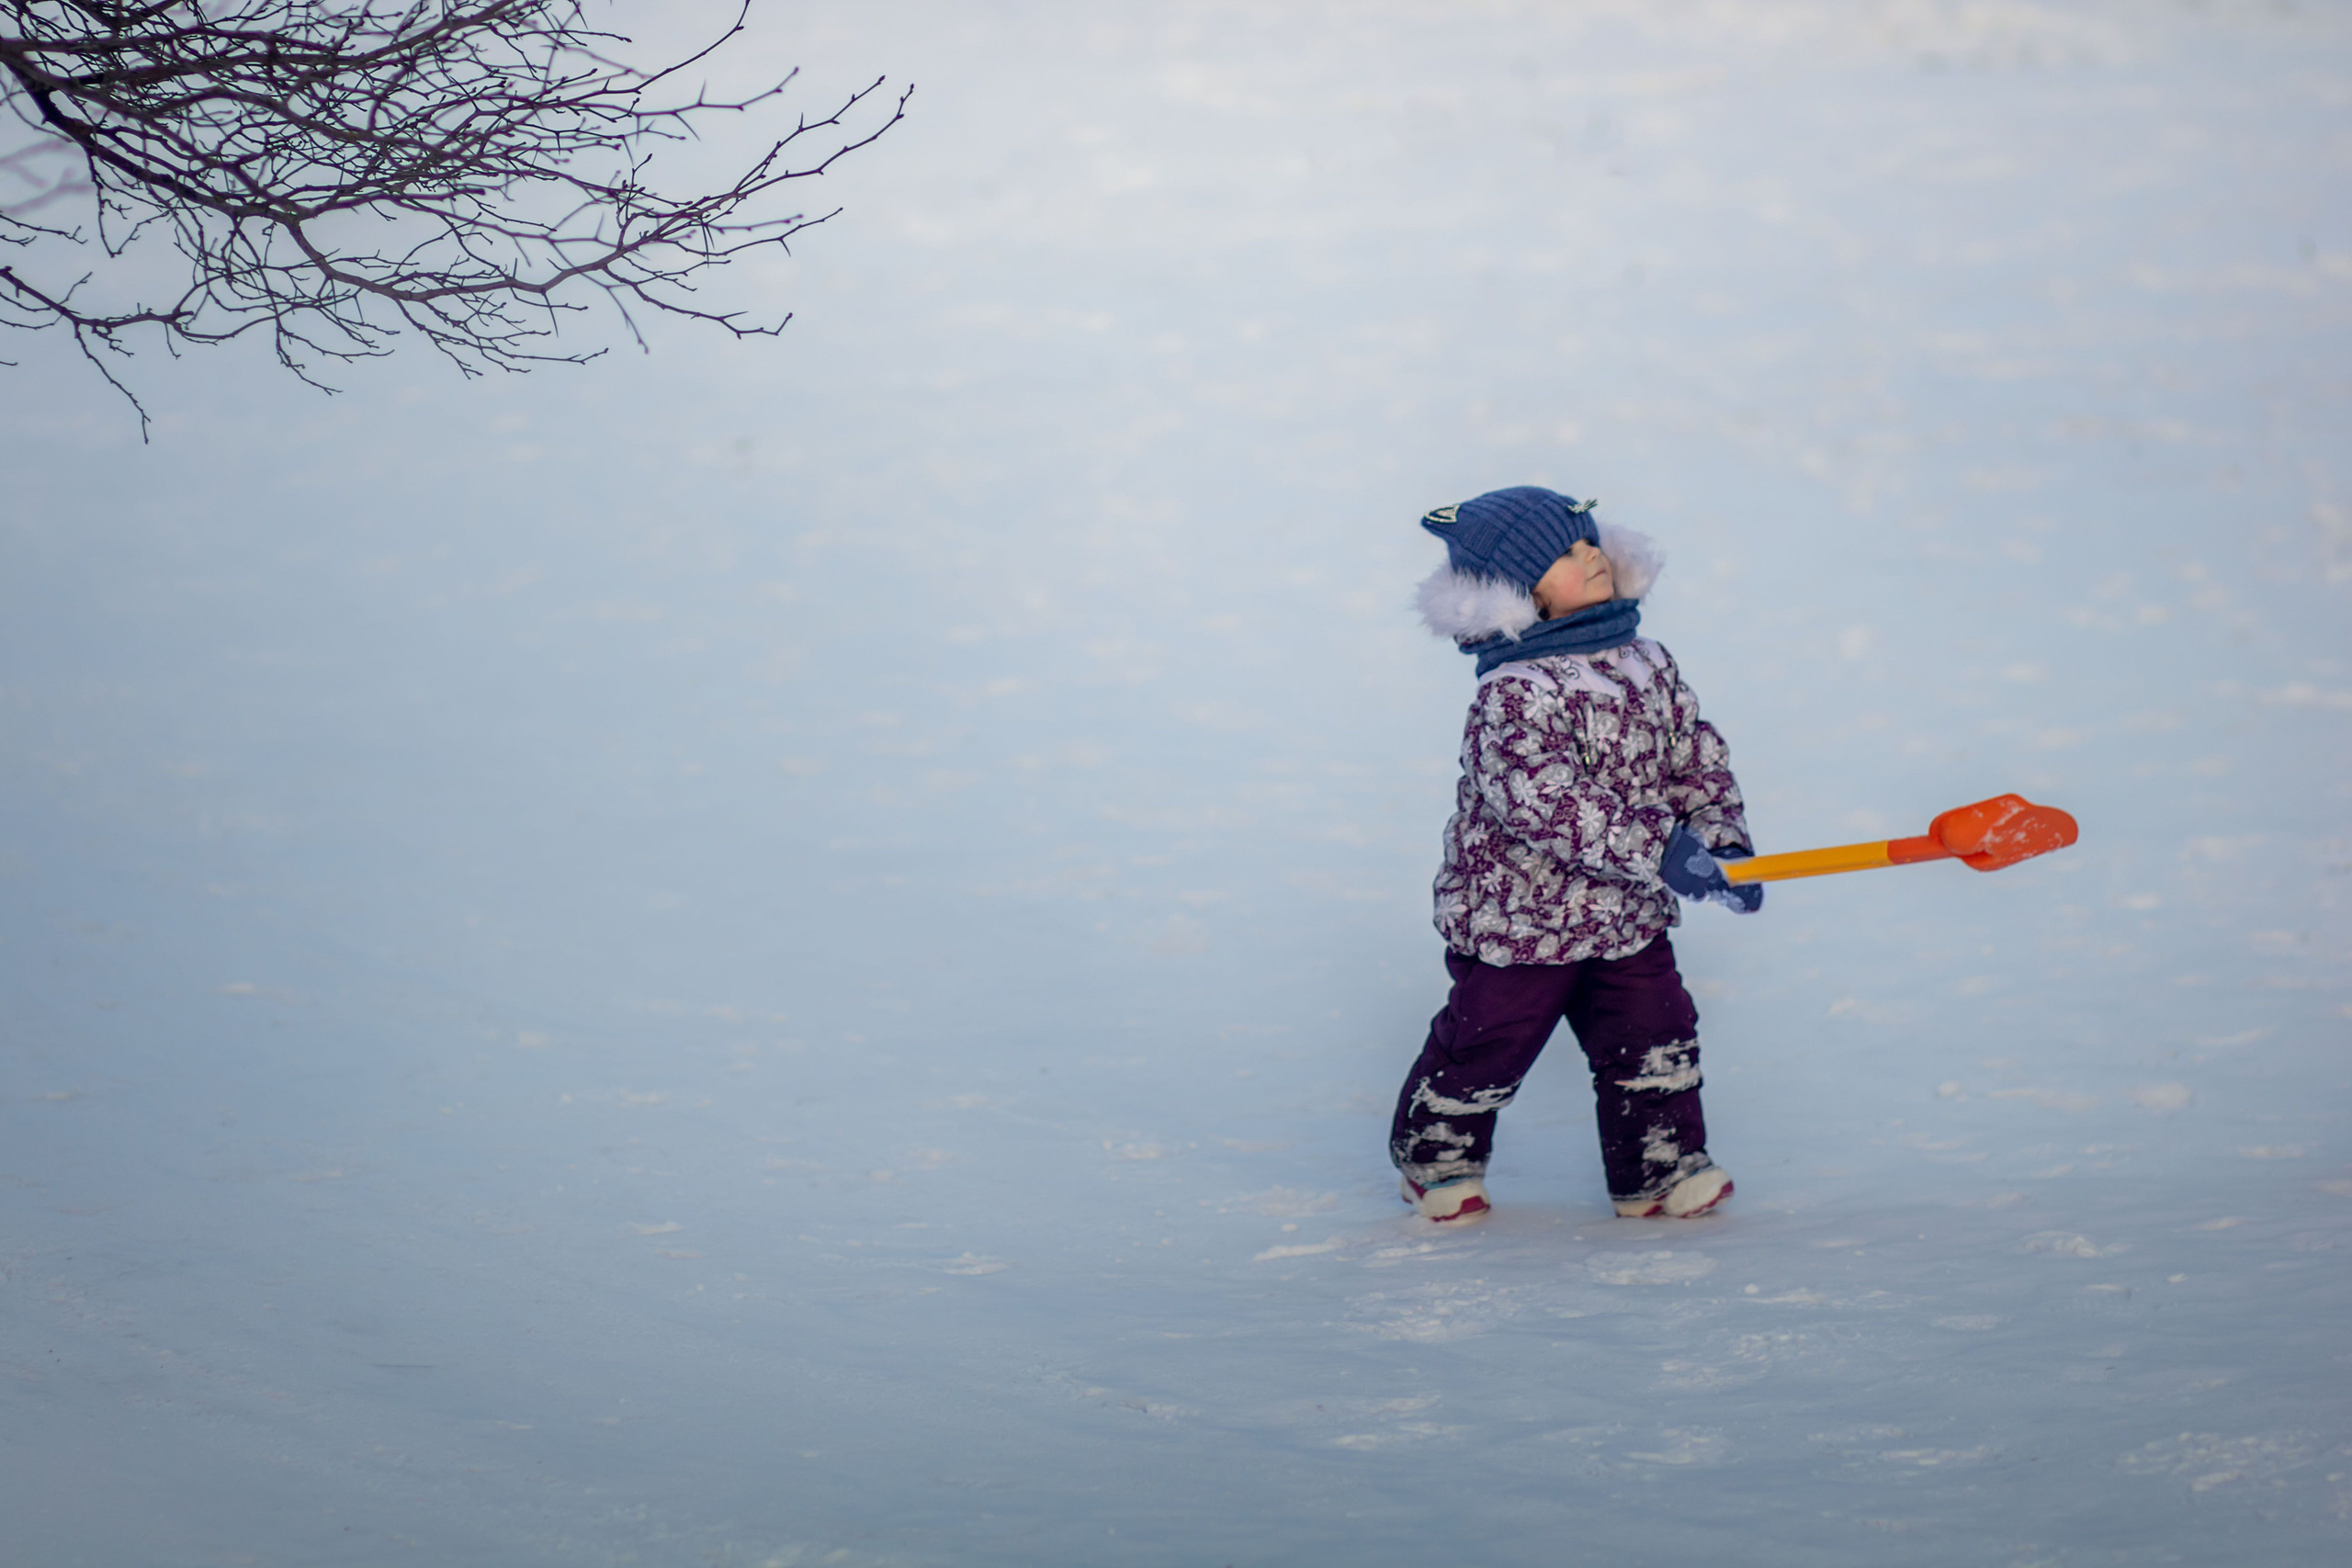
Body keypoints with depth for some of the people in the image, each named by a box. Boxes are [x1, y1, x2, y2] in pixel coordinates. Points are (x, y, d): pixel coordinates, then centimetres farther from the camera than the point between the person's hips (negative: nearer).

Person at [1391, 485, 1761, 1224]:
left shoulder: (1648, 665, 2)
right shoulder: (1513, 696, -23)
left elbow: (1698, 759, 9)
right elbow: (1546, 803, -32)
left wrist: (1723, 841, -7)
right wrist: (1659, 848, -34)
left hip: (1626, 913, 6)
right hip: (1517, 911, -6)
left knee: (1654, 1037, 4)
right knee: (1485, 1047, 7)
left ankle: (1658, 1169, 19)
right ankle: (1435, 1159, 29)